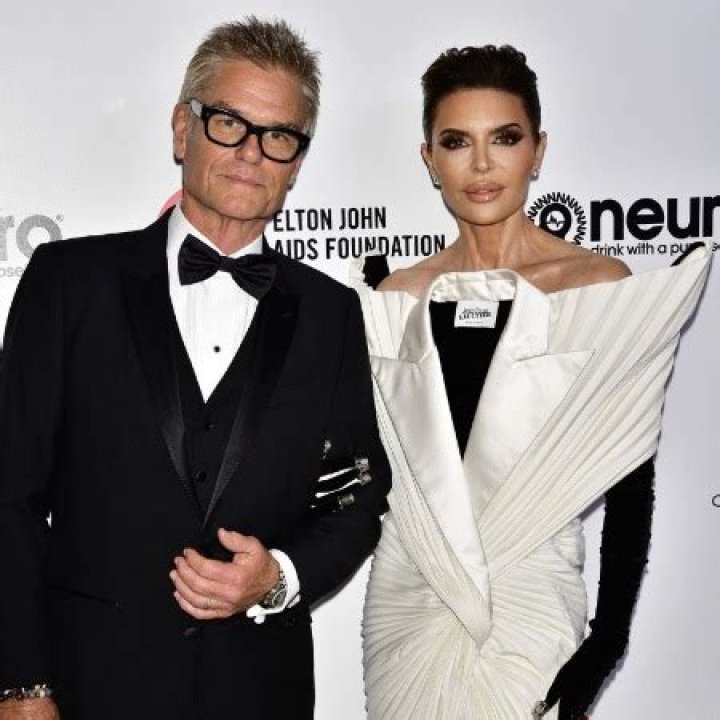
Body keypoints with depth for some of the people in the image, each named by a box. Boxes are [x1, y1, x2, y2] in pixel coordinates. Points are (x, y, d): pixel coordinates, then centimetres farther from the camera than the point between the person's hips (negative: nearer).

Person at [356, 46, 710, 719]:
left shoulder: (603, 286, -9)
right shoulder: (395, 296, 1)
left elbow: (632, 484, -8)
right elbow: (372, 456, 10)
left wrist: (610, 639, -11)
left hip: (532, 611, -3)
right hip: (404, 598, 4)